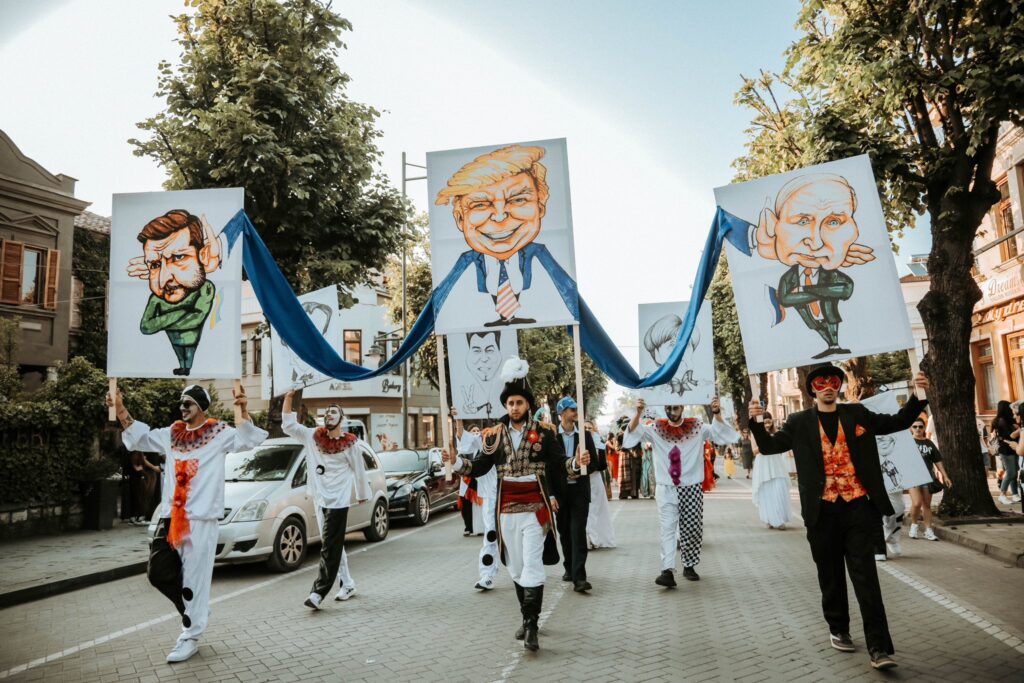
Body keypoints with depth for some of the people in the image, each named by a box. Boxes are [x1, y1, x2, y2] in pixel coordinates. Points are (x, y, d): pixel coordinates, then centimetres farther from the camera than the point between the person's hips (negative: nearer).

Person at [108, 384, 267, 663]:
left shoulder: (219, 433, -3)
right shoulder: (171, 434, 14)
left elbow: (250, 440, -15)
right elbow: (140, 438, 21)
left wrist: (243, 412, -32)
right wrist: (121, 411, 7)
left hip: (202, 517, -6)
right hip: (170, 515, 6)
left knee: (195, 577, -1)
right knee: (158, 572, 6)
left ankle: (190, 637, 11)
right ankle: (194, 611, 29)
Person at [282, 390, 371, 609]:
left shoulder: (350, 443, -5)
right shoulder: (313, 437, 5)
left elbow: (359, 470, 4)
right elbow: (288, 425, 4)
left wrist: (362, 494, 12)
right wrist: (289, 398, -7)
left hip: (338, 500, -5)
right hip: (319, 499, 5)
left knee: (330, 547, -8)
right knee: (334, 546, 13)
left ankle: (318, 592, -10)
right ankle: (346, 585, 24)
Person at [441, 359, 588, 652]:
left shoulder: (544, 432, -2)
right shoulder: (494, 434, 5)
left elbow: (560, 465, -5)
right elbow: (480, 467, 5)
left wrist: (577, 462, -26)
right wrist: (455, 461, -11)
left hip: (535, 507, -3)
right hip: (507, 507, 4)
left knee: (532, 566, -9)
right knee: (516, 568, 13)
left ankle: (531, 626, -3)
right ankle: (527, 619, 29)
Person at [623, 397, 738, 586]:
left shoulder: (697, 427, 0)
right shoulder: (656, 429, 1)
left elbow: (725, 436, -7)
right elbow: (631, 435, -9)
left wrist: (717, 413, -23)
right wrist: (638, 413, -24)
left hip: (692, 488, 1)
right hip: (666, 489, -1)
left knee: (692, 529, 8)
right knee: (668, 528, -11)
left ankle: (689, 566, 26)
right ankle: (668, 571, -19)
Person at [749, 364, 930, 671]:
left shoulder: (857, 413, 8)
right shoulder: (799, 422, 4)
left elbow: (896, 422, 11)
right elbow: (770, 446, 2)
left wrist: (918, 396, -5)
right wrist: (756, 422, -17)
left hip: (858, 508, 0)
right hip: (823, 512, 0)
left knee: (865, 576, -1)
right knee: (831, 576, 12)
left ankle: (879, 648, 1)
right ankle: (838, 629, 31)